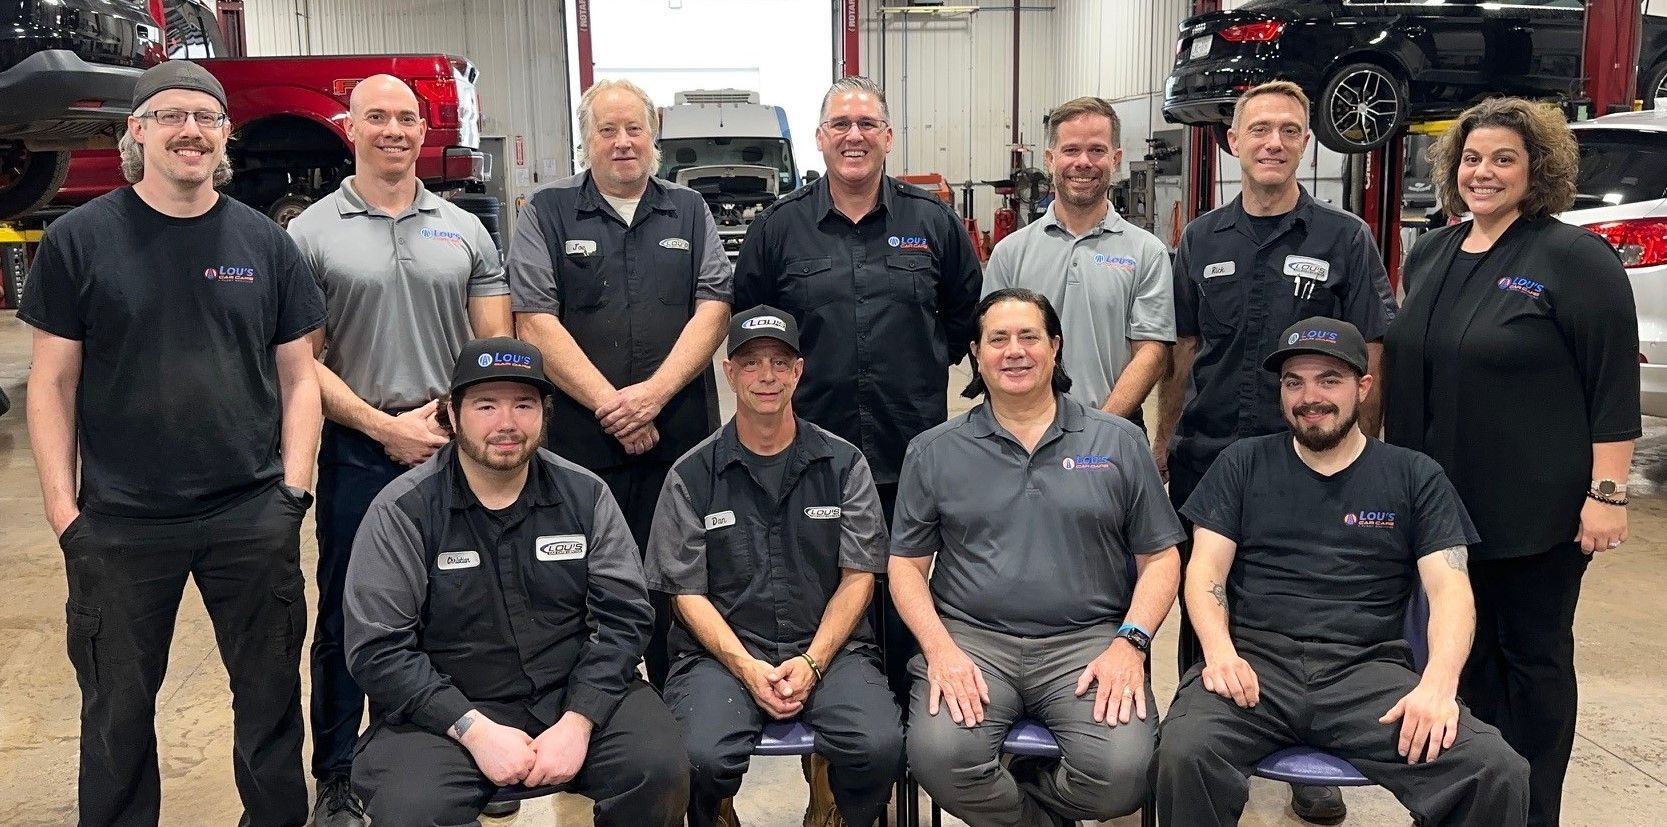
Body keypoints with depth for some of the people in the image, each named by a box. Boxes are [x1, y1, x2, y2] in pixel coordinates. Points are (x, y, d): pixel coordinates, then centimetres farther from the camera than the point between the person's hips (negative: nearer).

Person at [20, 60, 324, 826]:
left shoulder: (265, 243, 4)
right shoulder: (78, 239, -1)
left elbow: (298, 377, 6)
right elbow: (53, 383, 0)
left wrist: (295, 486, -3)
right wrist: (62, 505, -6)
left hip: (254, 517, 1)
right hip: (118, 522, -1)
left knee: (271, 695, 12)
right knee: (117, 708, 14)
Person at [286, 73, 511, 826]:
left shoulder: (465, 230, 7)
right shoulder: (311, 234, 0)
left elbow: (497, 346, 7)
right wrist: (386, 427, -11)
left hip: (459, 448, 2)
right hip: (358, 451, -2)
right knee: (346, 617, 7)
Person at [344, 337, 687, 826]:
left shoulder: (586, 495, 1)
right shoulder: (402, 511, -6)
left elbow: (624, 615, -2)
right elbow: (377, 649, -9)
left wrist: (577, 722, -15)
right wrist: (475, 730, -18)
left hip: (578, 696, 2)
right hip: (449, 709, -1)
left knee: (661, 771, -23)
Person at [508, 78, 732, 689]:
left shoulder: (689, 211, 13)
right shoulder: (547, 213, 6)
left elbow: (713, 308, 3)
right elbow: (535, 322, -4)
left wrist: (654, 393, -11)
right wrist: (609, 405, -12)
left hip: (680, 438, 2)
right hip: (578, 441, -2)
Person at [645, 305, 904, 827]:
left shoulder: (844, 464, 8)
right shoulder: (692, 475, 5)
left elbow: (858, 577, 4)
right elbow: (686, 593, 3)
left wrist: (812, 662, -9)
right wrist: (747, 668, -11)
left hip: (828, 649, 1)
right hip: (723, 651, -1)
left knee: (880, 746, -27)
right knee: (701, 758, -30)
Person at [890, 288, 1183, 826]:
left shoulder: (1119, 442, 10)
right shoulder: (934, 452, 10)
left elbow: (1160, 558, 10)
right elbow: (907, 564, 9)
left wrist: (1130, 643, -7)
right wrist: (939, 648, -8)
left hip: (1087, 640, 0)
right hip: (970, 638, 0)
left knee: (1123, 772, -26)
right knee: (938, 757, -28)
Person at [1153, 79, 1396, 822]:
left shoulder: (1345, 239, -2)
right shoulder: (1201, 240, 6)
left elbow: (1368, 360, -2)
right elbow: (1181, 353, 10)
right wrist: (1163, 443, 8)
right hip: (1204, 458, 3)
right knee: (1200, 611, 11)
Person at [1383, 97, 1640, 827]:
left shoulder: (1575, 258, -10)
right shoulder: (1429, 256, 10)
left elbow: (1615, 386, -13)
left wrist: (1606, 492, -17)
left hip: (1535, 508, -6)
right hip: (1441, 500, 6)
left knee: (1532, 655, 7)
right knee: (1465, 650, 15)